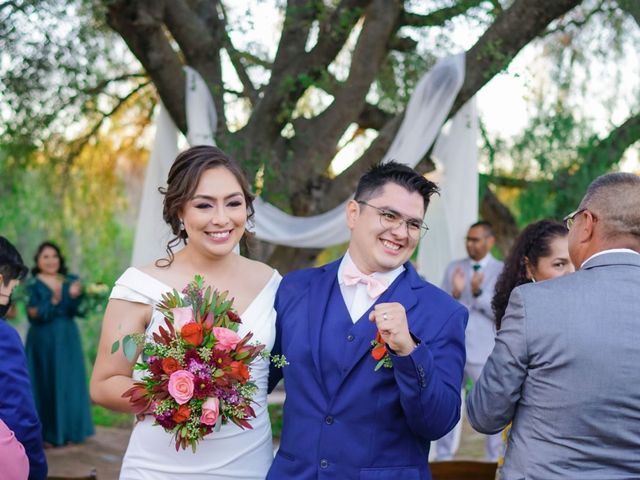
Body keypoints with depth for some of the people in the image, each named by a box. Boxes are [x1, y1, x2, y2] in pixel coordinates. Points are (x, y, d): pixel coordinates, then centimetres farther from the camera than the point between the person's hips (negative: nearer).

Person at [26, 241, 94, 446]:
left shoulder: (70, 281, 7)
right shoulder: (33, 285, -2)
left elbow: (74, 311, -3)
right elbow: (34, 315, -13)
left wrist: (74, 296, -23)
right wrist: (53, 301, -27)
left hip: (67, 340, 3)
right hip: (43, 341, -3)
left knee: (68, 383, 5)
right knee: (45, 384, -1)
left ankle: (69, 431, 14)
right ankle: (46, 434, 6)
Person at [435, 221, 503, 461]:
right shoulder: (454, 268, 8)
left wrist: (478, 292, -22)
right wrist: (455, 293, -12)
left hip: (484, 353, -3)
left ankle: (493, 460, 17)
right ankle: (443, 458, 21)